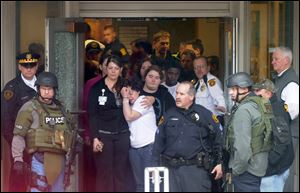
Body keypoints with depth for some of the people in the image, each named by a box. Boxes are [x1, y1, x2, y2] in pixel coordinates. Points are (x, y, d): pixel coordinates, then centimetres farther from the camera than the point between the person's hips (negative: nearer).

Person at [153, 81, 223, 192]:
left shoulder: (204, 114, 2)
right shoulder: (169, 115, 11)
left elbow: (217, 138, 4)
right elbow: (159, 142, 13)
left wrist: (220, 162, 1)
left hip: (196, 169, -3)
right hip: (171, 169, 3)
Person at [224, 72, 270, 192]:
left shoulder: (243, 110, -17)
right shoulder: (259, 104, 10)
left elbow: (242, 147, -23)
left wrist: (235, 171, -12)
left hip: (247, 169, -9)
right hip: (260, 167, 9)